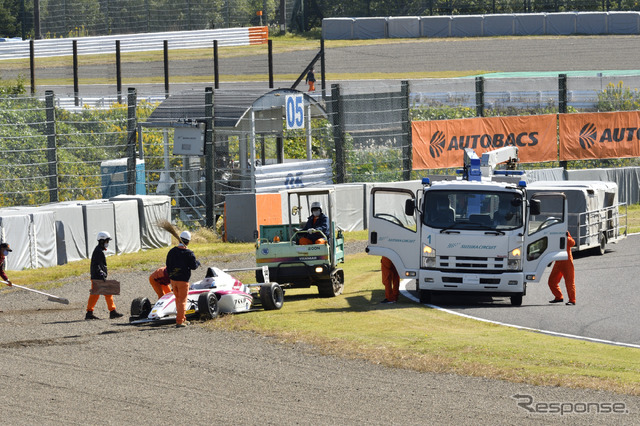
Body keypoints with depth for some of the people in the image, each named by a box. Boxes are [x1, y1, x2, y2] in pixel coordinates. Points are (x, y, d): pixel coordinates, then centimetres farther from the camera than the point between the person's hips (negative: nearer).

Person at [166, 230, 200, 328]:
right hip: (183, 280, -5)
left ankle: (182, 319, 27)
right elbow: (193, 266, -10)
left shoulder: (171, 252, 4)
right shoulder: (188, 253, -13)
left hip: (173, 279, 5)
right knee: (182, 300, 0)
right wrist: (198, 263, 12)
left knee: (178, 299, 19)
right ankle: (179, 321, -4)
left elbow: (168, 266, 10)